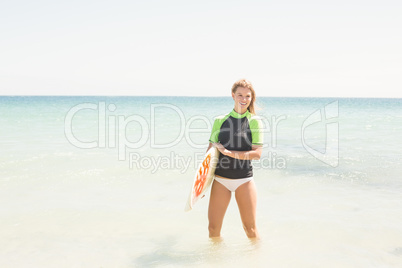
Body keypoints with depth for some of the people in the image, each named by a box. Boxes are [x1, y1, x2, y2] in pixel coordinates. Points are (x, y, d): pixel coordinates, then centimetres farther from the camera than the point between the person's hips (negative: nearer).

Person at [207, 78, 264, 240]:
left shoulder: (254, 122, -2)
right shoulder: (220, 120, 5)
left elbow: (257, 153, -11)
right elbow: (211, 152, 9)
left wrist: (228, 152, -17)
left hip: (244, 181, -2)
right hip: (220, 180, 2)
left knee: (250, 229, 5)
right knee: (213, 228, 5)